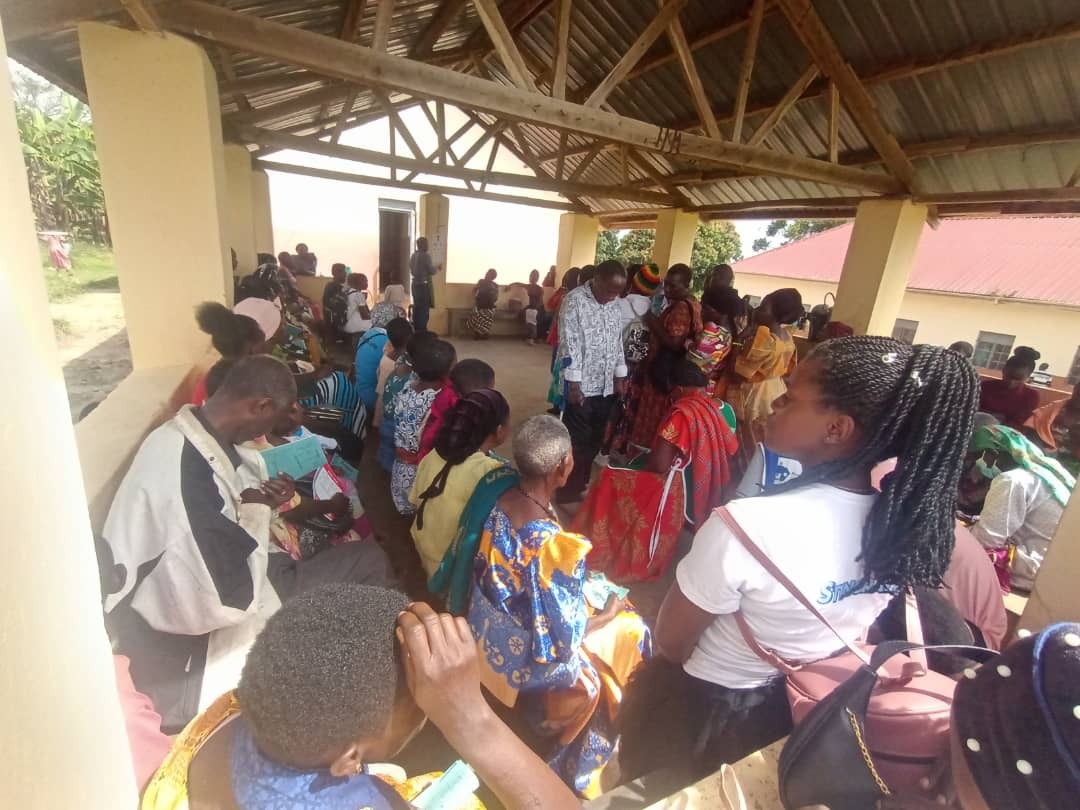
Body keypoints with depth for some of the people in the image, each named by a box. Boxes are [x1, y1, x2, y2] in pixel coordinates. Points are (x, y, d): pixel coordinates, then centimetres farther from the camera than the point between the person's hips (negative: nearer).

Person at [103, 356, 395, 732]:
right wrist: (256, 510, -20)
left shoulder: (190, 434, -3)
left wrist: (261, 502, -7)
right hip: (190, 641, -8)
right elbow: (234, 600, -31)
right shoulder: (188, 472, -34)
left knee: (369, 558, 3)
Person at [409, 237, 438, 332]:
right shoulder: (426, 255, -14)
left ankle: (415, 329, 17)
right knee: (424, 308, -2)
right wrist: (438, 268, 5)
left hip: (415, 284, 8)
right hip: (424, 285, -8)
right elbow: (431, 271, -14)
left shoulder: (413, 256, 10)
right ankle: (422, 330, -1)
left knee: (416, 307, 12)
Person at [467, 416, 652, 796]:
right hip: (527, 663, -6)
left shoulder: (496, 500, -15)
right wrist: (608, 615, -7)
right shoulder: (554, 546, -36)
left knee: (605, 607, 21)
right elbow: (561, 642, -25)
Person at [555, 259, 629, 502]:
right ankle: (568, 492, 19)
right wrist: (573, 383, -18)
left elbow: (618, 341, 15)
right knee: (577, 442, 2)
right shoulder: (574, 300, -12)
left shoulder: (614, 304, 9)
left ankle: (581, 486, 32)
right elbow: (569, 343, -16)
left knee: (595, 440, 14)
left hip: (606, 385, 7)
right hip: (580, 385, -7)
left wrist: (620, 377, 12)